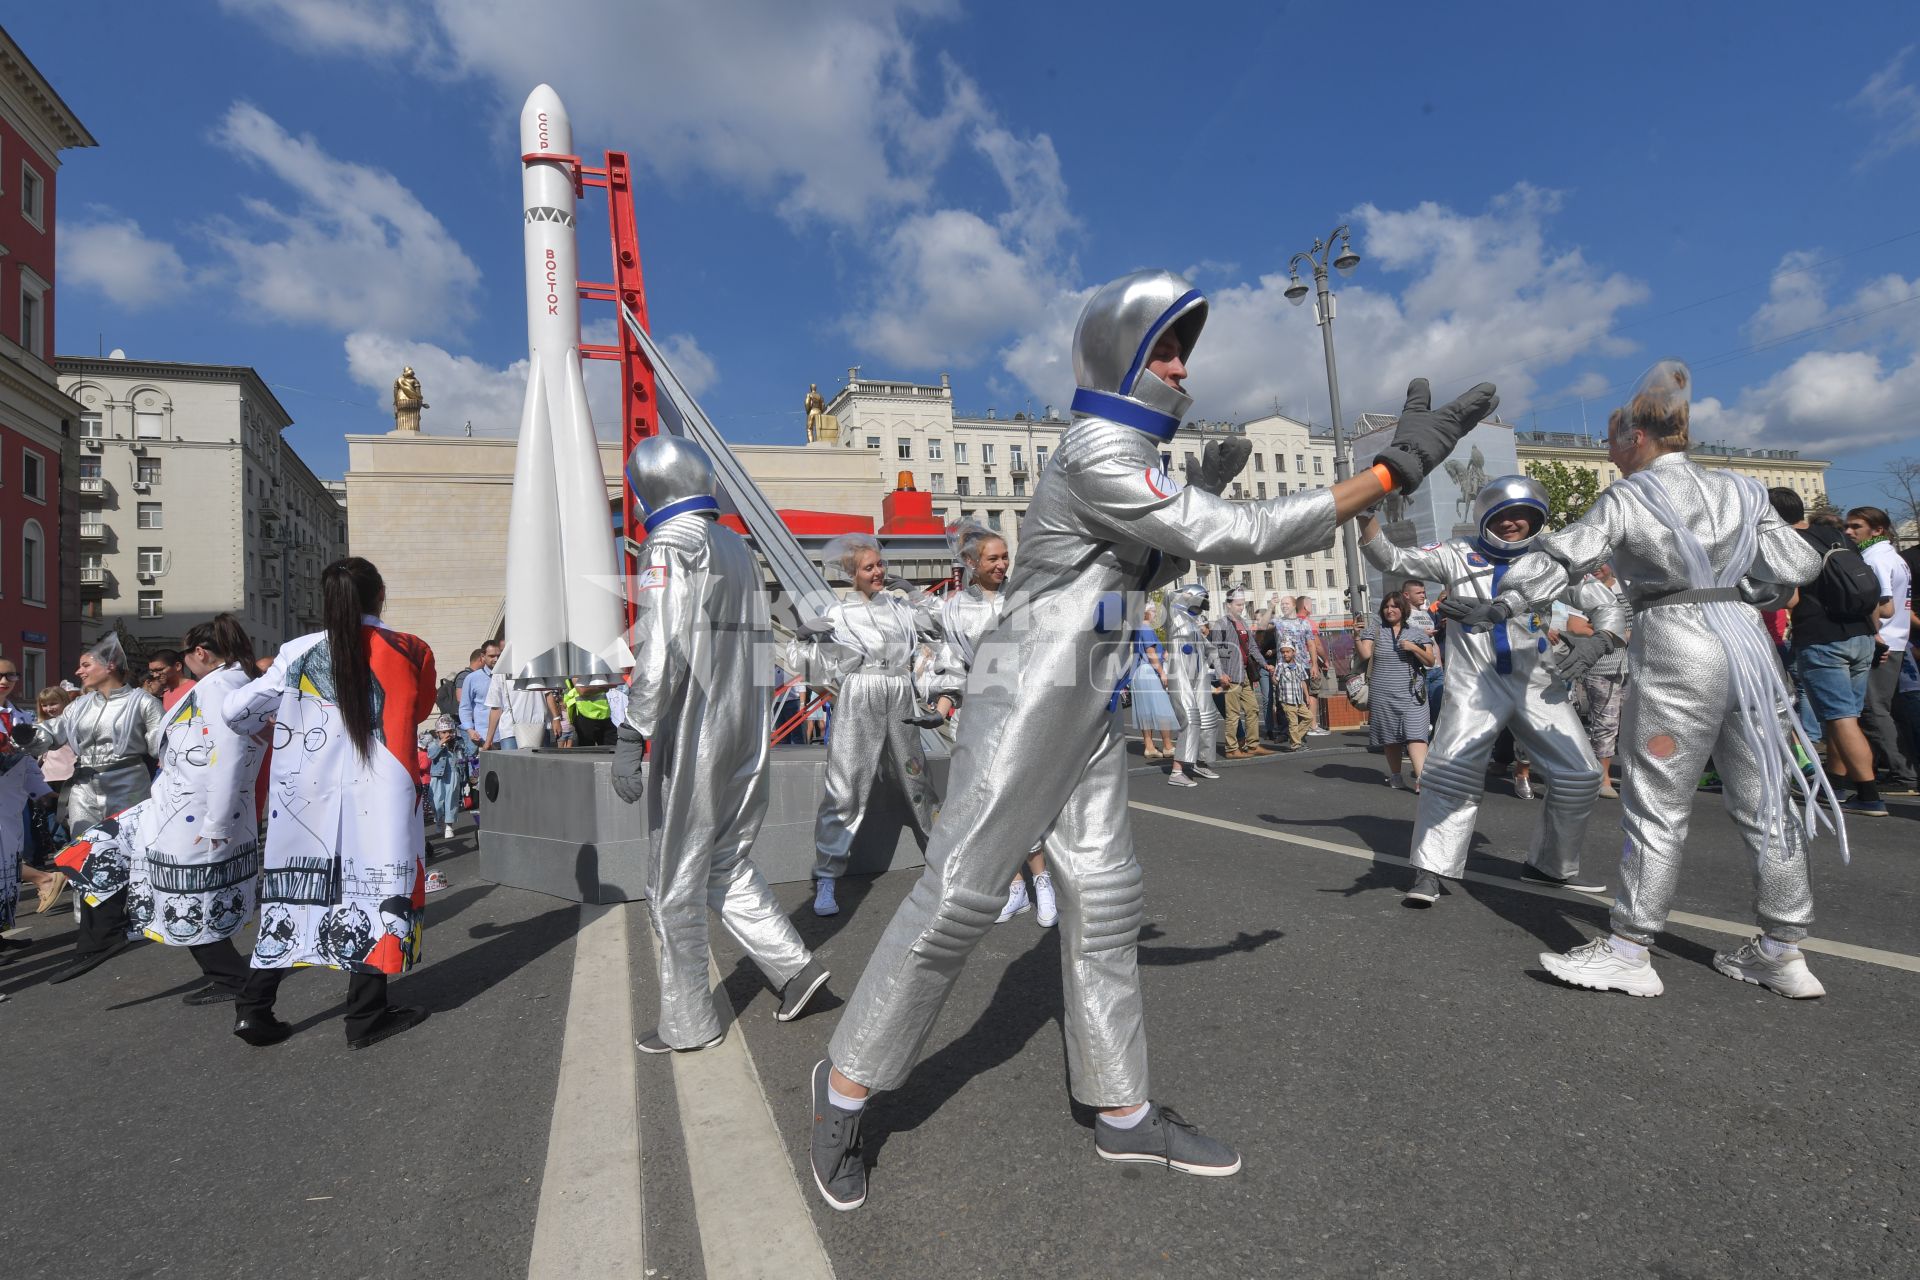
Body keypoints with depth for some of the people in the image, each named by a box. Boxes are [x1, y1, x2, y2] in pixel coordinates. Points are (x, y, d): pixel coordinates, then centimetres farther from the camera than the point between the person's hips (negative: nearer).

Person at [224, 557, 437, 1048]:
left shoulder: (300, 653, 0)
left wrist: (269, 720, 26)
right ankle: (366, 1016, 12)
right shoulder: (412, 652, -4)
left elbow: (237, 710, 5)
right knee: (377, 890, 5)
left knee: (295, 884, 14)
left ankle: (254, 1008, 19)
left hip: (306, 795, 3)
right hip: (380, 795, -2)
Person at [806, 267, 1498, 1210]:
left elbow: (1137, 573, 25)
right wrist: (1394, 469, -19)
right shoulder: (1098, 455, -16)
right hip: (1028, 699, -10)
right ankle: (848, 1080, 15)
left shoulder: (1121, 453, 15)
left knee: (1103, 898, 11)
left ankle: (1123, 1113, 23)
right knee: (959, 894, -3)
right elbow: (1234, 539, -21)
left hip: (1084, 709, 10)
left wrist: (1197, 495, 15)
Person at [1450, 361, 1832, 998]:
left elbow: (1560, 558, -12)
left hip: (1675, 650, -6)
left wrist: (1496, 605, -13)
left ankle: (1628, 952, 5)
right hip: (1748, 644, 6)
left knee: (1657, 807, -2)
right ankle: (1782, 951, 19)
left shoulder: (1628, 497, -3)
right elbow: (1797, 567, 10)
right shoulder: (1738, 489, 13)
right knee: (1764, 800, 11)